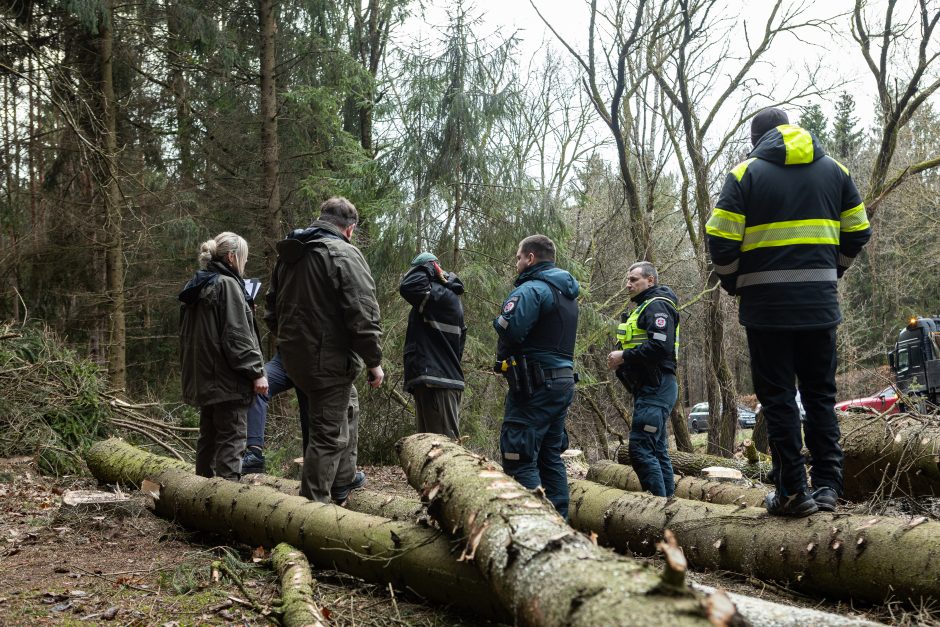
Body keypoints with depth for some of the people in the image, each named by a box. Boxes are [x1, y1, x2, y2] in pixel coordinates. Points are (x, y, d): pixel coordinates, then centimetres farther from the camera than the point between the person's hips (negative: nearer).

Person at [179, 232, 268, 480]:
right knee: (231, 438, -6)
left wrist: (189, 371, 26)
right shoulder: (227, 285, -13)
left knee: (209, 437, 15)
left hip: (202, 377, 9)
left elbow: (187, 334, 22)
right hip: (227, 378, -9)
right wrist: (256, 372, -15)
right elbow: (236, 336, -18)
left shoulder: (196, 287, 16)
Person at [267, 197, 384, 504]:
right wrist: (374, 361, -12)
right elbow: (362, 316, -20)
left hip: (295, 357, 9)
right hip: (330, 360, -9)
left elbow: (273, 310, 23)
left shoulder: (288, 255, 13)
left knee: (347, 402, 29)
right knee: (328, 435, -1)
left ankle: (344, 479, 38)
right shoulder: (344, 254, -14)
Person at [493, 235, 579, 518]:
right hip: (563, 380, 10)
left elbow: (510, 330, -26)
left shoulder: (532, 289, -12)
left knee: (519, 459, -8)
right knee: (551, 457, 15)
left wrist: (500, 332, -4)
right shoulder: (568, 295, 19)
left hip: (535, 386, -10)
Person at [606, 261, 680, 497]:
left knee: (640, 449, -15)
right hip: (651, 389, 11)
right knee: (658, 450, 11)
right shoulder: (643, 308, 24)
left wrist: (624, 356, -16)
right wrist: (621, 360, 9)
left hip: (655, 388, -11)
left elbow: (660, 346, -24)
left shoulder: (657, 306, -9)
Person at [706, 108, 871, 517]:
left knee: (778, 396, 2)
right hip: (820, 303, 3)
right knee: (820, 394, 12)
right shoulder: (834, 170, 10)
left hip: (767, 303, -3)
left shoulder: (746, 173, -2)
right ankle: (827, 486, 8)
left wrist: (734, 284, 8)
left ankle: (792, 491, 2)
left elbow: (721, 241, -8)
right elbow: (857, 233, 11)